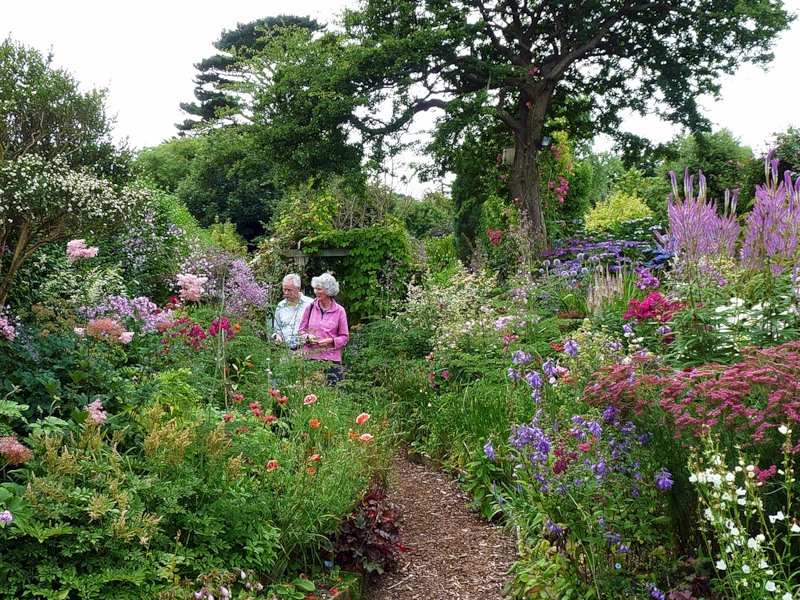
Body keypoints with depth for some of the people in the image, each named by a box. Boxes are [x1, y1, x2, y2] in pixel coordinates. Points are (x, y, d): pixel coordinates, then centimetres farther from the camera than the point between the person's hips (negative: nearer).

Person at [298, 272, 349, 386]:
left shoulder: (339, 311, 0)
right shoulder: (310, 307, 6)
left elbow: (345, 337, 3)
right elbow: (301, 330, 12)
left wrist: (331, 340, -14)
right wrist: (308, 337, -9)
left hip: (332, 359, -2)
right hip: (310, 357, 2)